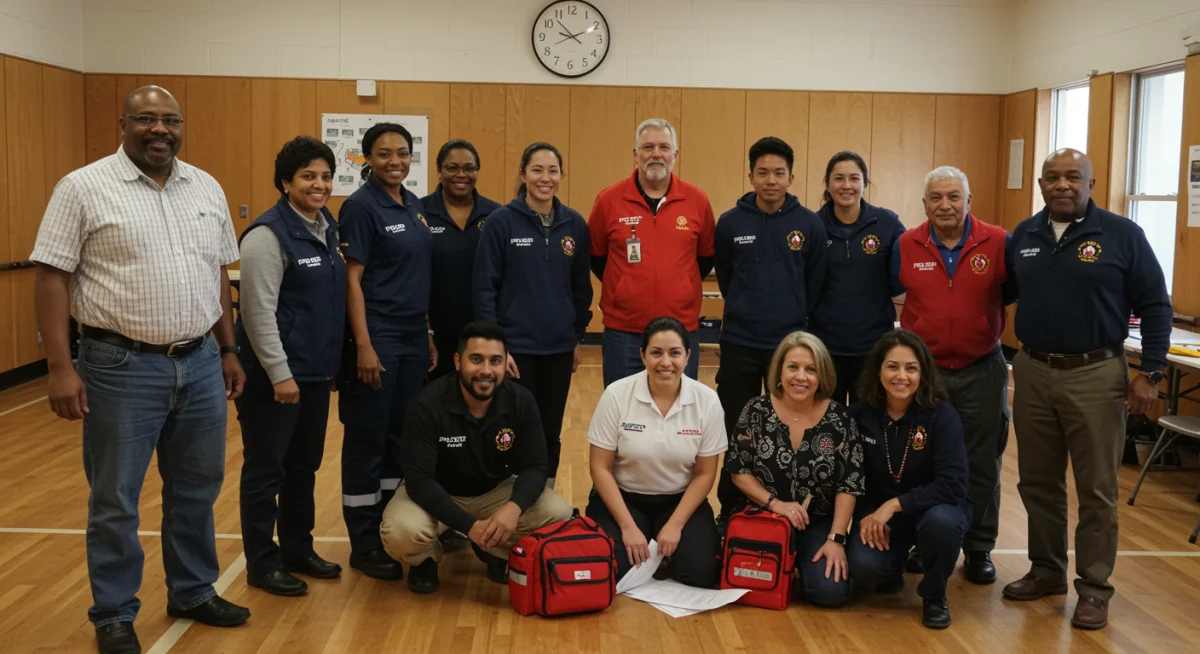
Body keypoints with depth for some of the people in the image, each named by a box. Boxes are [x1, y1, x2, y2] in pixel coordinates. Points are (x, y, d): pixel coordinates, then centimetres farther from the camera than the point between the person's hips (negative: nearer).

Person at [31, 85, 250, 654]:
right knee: (115, 499, 6)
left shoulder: (206, 189, 9)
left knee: (197, 488, 16)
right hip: (122, 368, -5)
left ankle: (193, 592, 33)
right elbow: (52, 278, -8)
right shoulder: (84, 188, -6)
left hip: (200, 364, 5)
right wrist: (60, 367, -14)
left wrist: (228, 350, 14)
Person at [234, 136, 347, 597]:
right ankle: (262, 564, 16)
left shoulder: (328, 229, 10)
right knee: (266, 471, 4)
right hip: (276, 376, -8)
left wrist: (334, 362, 15)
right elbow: (259, 311, -18)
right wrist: (279, 373, -19)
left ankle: (298, 550, 31)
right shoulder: (268, 234, -14)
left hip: (316, 373, 8)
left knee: (304, 466, 17)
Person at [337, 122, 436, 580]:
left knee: (401, 435, 13)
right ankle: (364, 544, 11)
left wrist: (428, 335, 13)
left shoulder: (414, 206, 11)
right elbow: (353, 279, -13)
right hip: (378, 337, -7)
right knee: (367, 439, 2)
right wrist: (363, 344, -18)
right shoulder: (361, 206, -9)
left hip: (414, 337, 7)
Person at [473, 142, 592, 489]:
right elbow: (485, 288, -8)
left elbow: (581, 287, 10)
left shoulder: (575, 224, 2)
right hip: (515, 347, -3)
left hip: (559, 348, 3)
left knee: (550, 433, 12)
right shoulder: (501, 221, -7)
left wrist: (579, 337, 9)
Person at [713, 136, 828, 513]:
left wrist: (792, 320, 9)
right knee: (736, 434, 9)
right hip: (739, 345, 0)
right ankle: (731, 511, 22)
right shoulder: (729, 223, -1)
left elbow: (815, 286, 6)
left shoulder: (810, 225, -2)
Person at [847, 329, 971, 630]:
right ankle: (894, 566, 14)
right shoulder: (859, 415, -9)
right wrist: (866, 516, -15)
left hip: (934, 507, -1)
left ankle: (934, 595, -4)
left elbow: (952, 485, -25)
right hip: (878, 512, 2)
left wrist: (894, 505, -28)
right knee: (863, 568, -27)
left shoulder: (942, 415, -17)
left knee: (941, 522, -37)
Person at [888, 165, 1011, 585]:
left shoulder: (999, 243, -7)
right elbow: (886, 291, 9)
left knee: (982, 466, 9)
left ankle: (979, 549, 23)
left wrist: (986, 315, -7)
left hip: (982, 372, -1)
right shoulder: (905, 247, -3)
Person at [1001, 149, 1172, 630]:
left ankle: (1094, 587, 14)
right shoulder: (1024, 235, 7)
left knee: (1096, 488, 3)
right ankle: (1047, 571, 28)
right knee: (1038, 482, 13)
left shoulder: (1122, 234, -5)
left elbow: (1155, 305, -3)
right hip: (1032, 373, 4)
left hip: (1096, 375, -4)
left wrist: (1150, 373, -8)